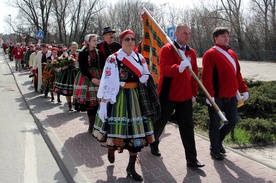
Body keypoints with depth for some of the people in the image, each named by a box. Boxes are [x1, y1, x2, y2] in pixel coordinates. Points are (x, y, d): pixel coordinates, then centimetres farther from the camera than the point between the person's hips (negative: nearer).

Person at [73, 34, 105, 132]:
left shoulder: (99, 53, 10)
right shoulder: (82, 53, -1)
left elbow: (102, 66, 6)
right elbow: (82, 68, -8)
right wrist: (92, 78, -16)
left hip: (98, 78, 3)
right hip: (86, 78, -3)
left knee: (97, 101, -3)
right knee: (89, 102, -4)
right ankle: (91, 126, 5)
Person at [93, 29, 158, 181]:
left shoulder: (140, 58, 7)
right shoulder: (113, 59, -8)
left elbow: (146, 78, 13)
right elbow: (107, 83, -11)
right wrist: (103, 102, -14)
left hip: (136, 98, 5)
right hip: (117, 98, -4)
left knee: (136, 131, 5)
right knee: (117, 129, 3)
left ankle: (131, 167, 19)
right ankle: (111, 149, 41)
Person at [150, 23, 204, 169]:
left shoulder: (191, 52, 8)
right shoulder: (167, 49, -11)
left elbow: (194, 74, 14)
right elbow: (164, 69, -25)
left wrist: (194, 93, 14)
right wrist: (179, 67, -42)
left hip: (186, 96, 5)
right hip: (168, 95, -5)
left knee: (187, 128, 4)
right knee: (159, 123, 14)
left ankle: (191, 159, 10)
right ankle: (153, 144, 41)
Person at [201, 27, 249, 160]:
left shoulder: (232, 54, 14)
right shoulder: (210, 54, -10)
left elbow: (237, 73, 18)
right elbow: (206, 76, -17)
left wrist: (243, 89, 14)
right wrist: (210, 94, -21)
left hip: (231, 96, 7)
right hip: (216, 96, -7)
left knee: (233, 121, 11)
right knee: (215, 123, 5)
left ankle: (218, 141, 34)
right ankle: (215, 149, 20)